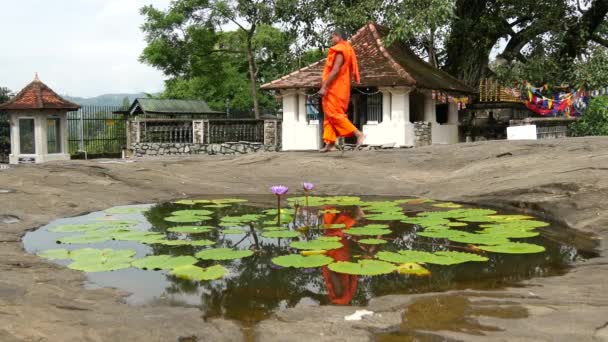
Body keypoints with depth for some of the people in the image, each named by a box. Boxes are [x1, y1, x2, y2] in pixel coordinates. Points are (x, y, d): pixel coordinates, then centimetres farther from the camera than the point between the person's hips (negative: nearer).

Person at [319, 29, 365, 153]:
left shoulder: (339, 51, -13)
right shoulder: (346, 50, 18)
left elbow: (335, 70, -23)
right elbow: (349, 72, 19)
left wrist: (324, 86, -23)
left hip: (335, 88, -10)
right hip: (339, 88, 10)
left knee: (334, 114, -10)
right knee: (329, 115, 9)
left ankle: (358, 134, -12)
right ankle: (330, 143, 5)